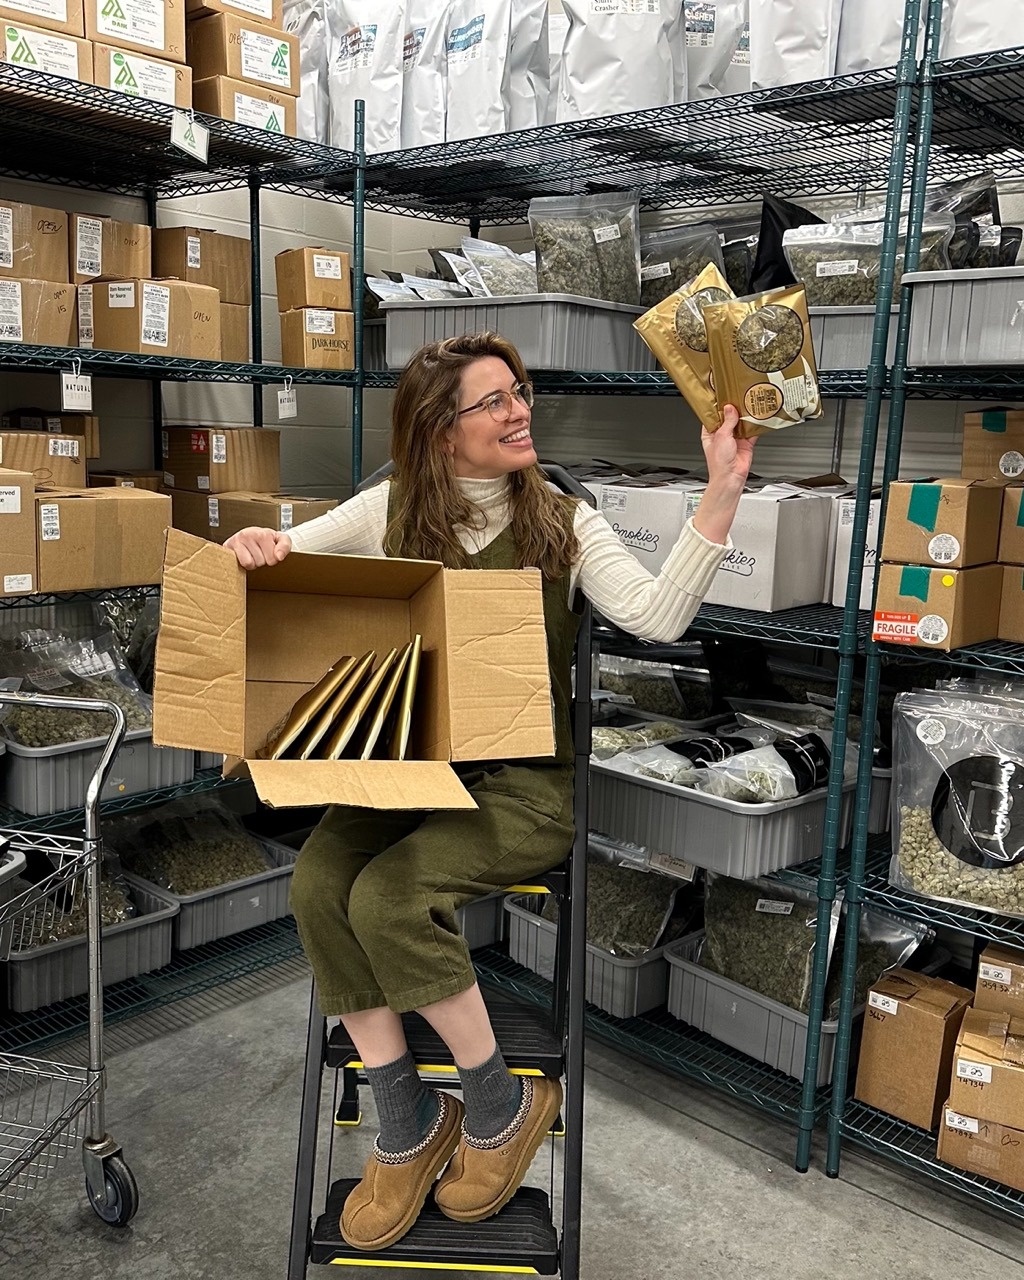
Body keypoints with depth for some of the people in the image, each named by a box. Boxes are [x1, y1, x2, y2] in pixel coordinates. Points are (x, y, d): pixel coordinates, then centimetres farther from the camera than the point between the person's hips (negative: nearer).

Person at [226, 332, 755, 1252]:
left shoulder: (563, 523, 2)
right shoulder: (391, 512, 7)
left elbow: (657, 617, -12)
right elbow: (283, 556, 12)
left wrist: (722, 493, -20)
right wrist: (253, 543, -13)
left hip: (523, 779, -3)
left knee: (387, 896, -26)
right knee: (318, 882, -24)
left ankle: (503, 1103, 0)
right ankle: (407, 1123, -4)